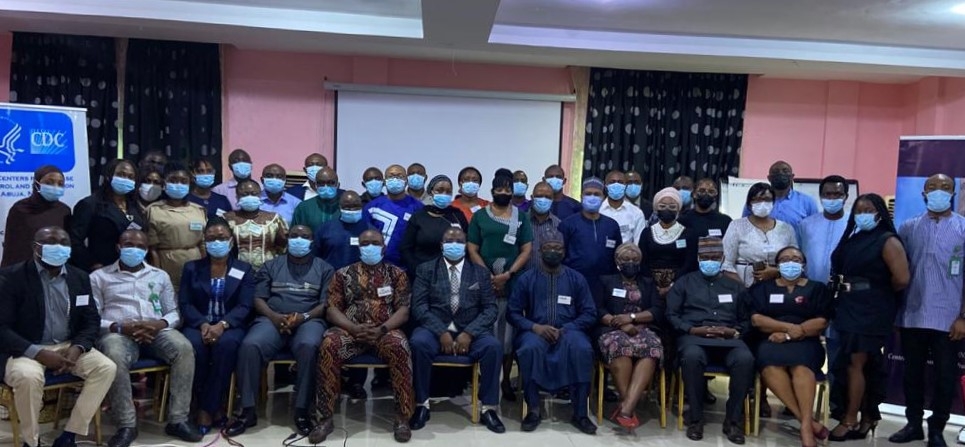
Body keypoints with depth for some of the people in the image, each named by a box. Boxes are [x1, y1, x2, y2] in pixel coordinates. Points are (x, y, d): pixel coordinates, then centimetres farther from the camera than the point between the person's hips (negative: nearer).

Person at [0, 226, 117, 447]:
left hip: (68, 346, 5)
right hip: (25, 350, -4)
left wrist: (76, 348, -13)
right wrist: (39, 353, -24)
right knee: (28, 376, -36)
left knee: (106, 367, -19)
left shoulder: (79, 277, 6)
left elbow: (92, 320, 8)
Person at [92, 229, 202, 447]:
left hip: (156, 330, 2)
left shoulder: (160, 276, 22)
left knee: (184, 348, -30)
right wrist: (119, 327, -14)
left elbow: (174, 312, 16)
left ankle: (177, 419, -25)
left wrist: (159, 324, -8)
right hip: (118, 331, -2)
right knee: (115, 357, -38)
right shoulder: (99, 277, 15)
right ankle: (127, 425, -26)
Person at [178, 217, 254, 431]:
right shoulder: (191, 268, 14)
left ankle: (208, 408, -24)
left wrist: (222, 324, -22)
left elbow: (244, 307, -2)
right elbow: (184, 303, 3)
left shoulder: (244, 269, 10)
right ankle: (213, 406, -18)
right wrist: (203, 324, -17)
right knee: (194, 344, -34)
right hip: (198, 324, 1)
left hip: (230, 326, -1)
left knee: (226, 343, -36)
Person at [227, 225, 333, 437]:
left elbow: (326, 303, 5)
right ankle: (248, 411, -20)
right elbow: (258, 299, 11)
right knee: (250, 345, -30)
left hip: (308, 320, -1)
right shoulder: (271, 266, 20)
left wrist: (304, 316, -13)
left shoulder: (324, 268, 16)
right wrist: (274, 316, -10)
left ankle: (302, 411, -26)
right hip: (272, 319, 2)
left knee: (309, 346, -37)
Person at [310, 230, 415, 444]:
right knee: (329, 344, -32)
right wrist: (354, 328, -14)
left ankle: (402, 417, -25)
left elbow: (404, 310, 3)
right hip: (350, 330, 1)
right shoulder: (343, 274, 14)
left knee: (399, 346, -35)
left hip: (386, 331, -1)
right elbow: (332, 309, 6)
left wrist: (382, 329, -16)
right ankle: (326, 417, -23)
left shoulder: (396, 274, 12)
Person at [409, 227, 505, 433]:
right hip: (435, 329, -1)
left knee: (493, 346, -29)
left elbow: (491, 309, 4)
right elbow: (419, 306, -2)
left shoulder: (480, 272, 12)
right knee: (418, 343, -33)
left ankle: (489, 408, -15)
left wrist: (469, 333, -13)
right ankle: (422, 405, -17)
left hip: (470, 331, 1)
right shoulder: (425, 269, 9)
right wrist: (442, 332, -17)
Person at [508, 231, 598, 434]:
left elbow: (589, 314, 5)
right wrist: (536, 327, -14)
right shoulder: (526, 278, 8)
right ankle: (533, 410, -24)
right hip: (535, 331, 0)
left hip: (568, 331, 1)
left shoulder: (576, 279, 10)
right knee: (530, 348, -36)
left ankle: (579, 413, -25)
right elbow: (513, 313, 3)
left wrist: (566, 329, -12)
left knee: (582, 349, -33)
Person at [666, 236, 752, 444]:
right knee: (692, 356, -38)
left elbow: (746, 320, 17)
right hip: (693, 335, -2)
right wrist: (692, 329, -8)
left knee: (745, 359, -33)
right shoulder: (684, 282, 18)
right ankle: (695, 417, -22)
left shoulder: (735, 286, 25)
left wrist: (734, 331, -5)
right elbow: (671, 315, 8)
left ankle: (733, 420, -18)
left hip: (728, 338, 2)